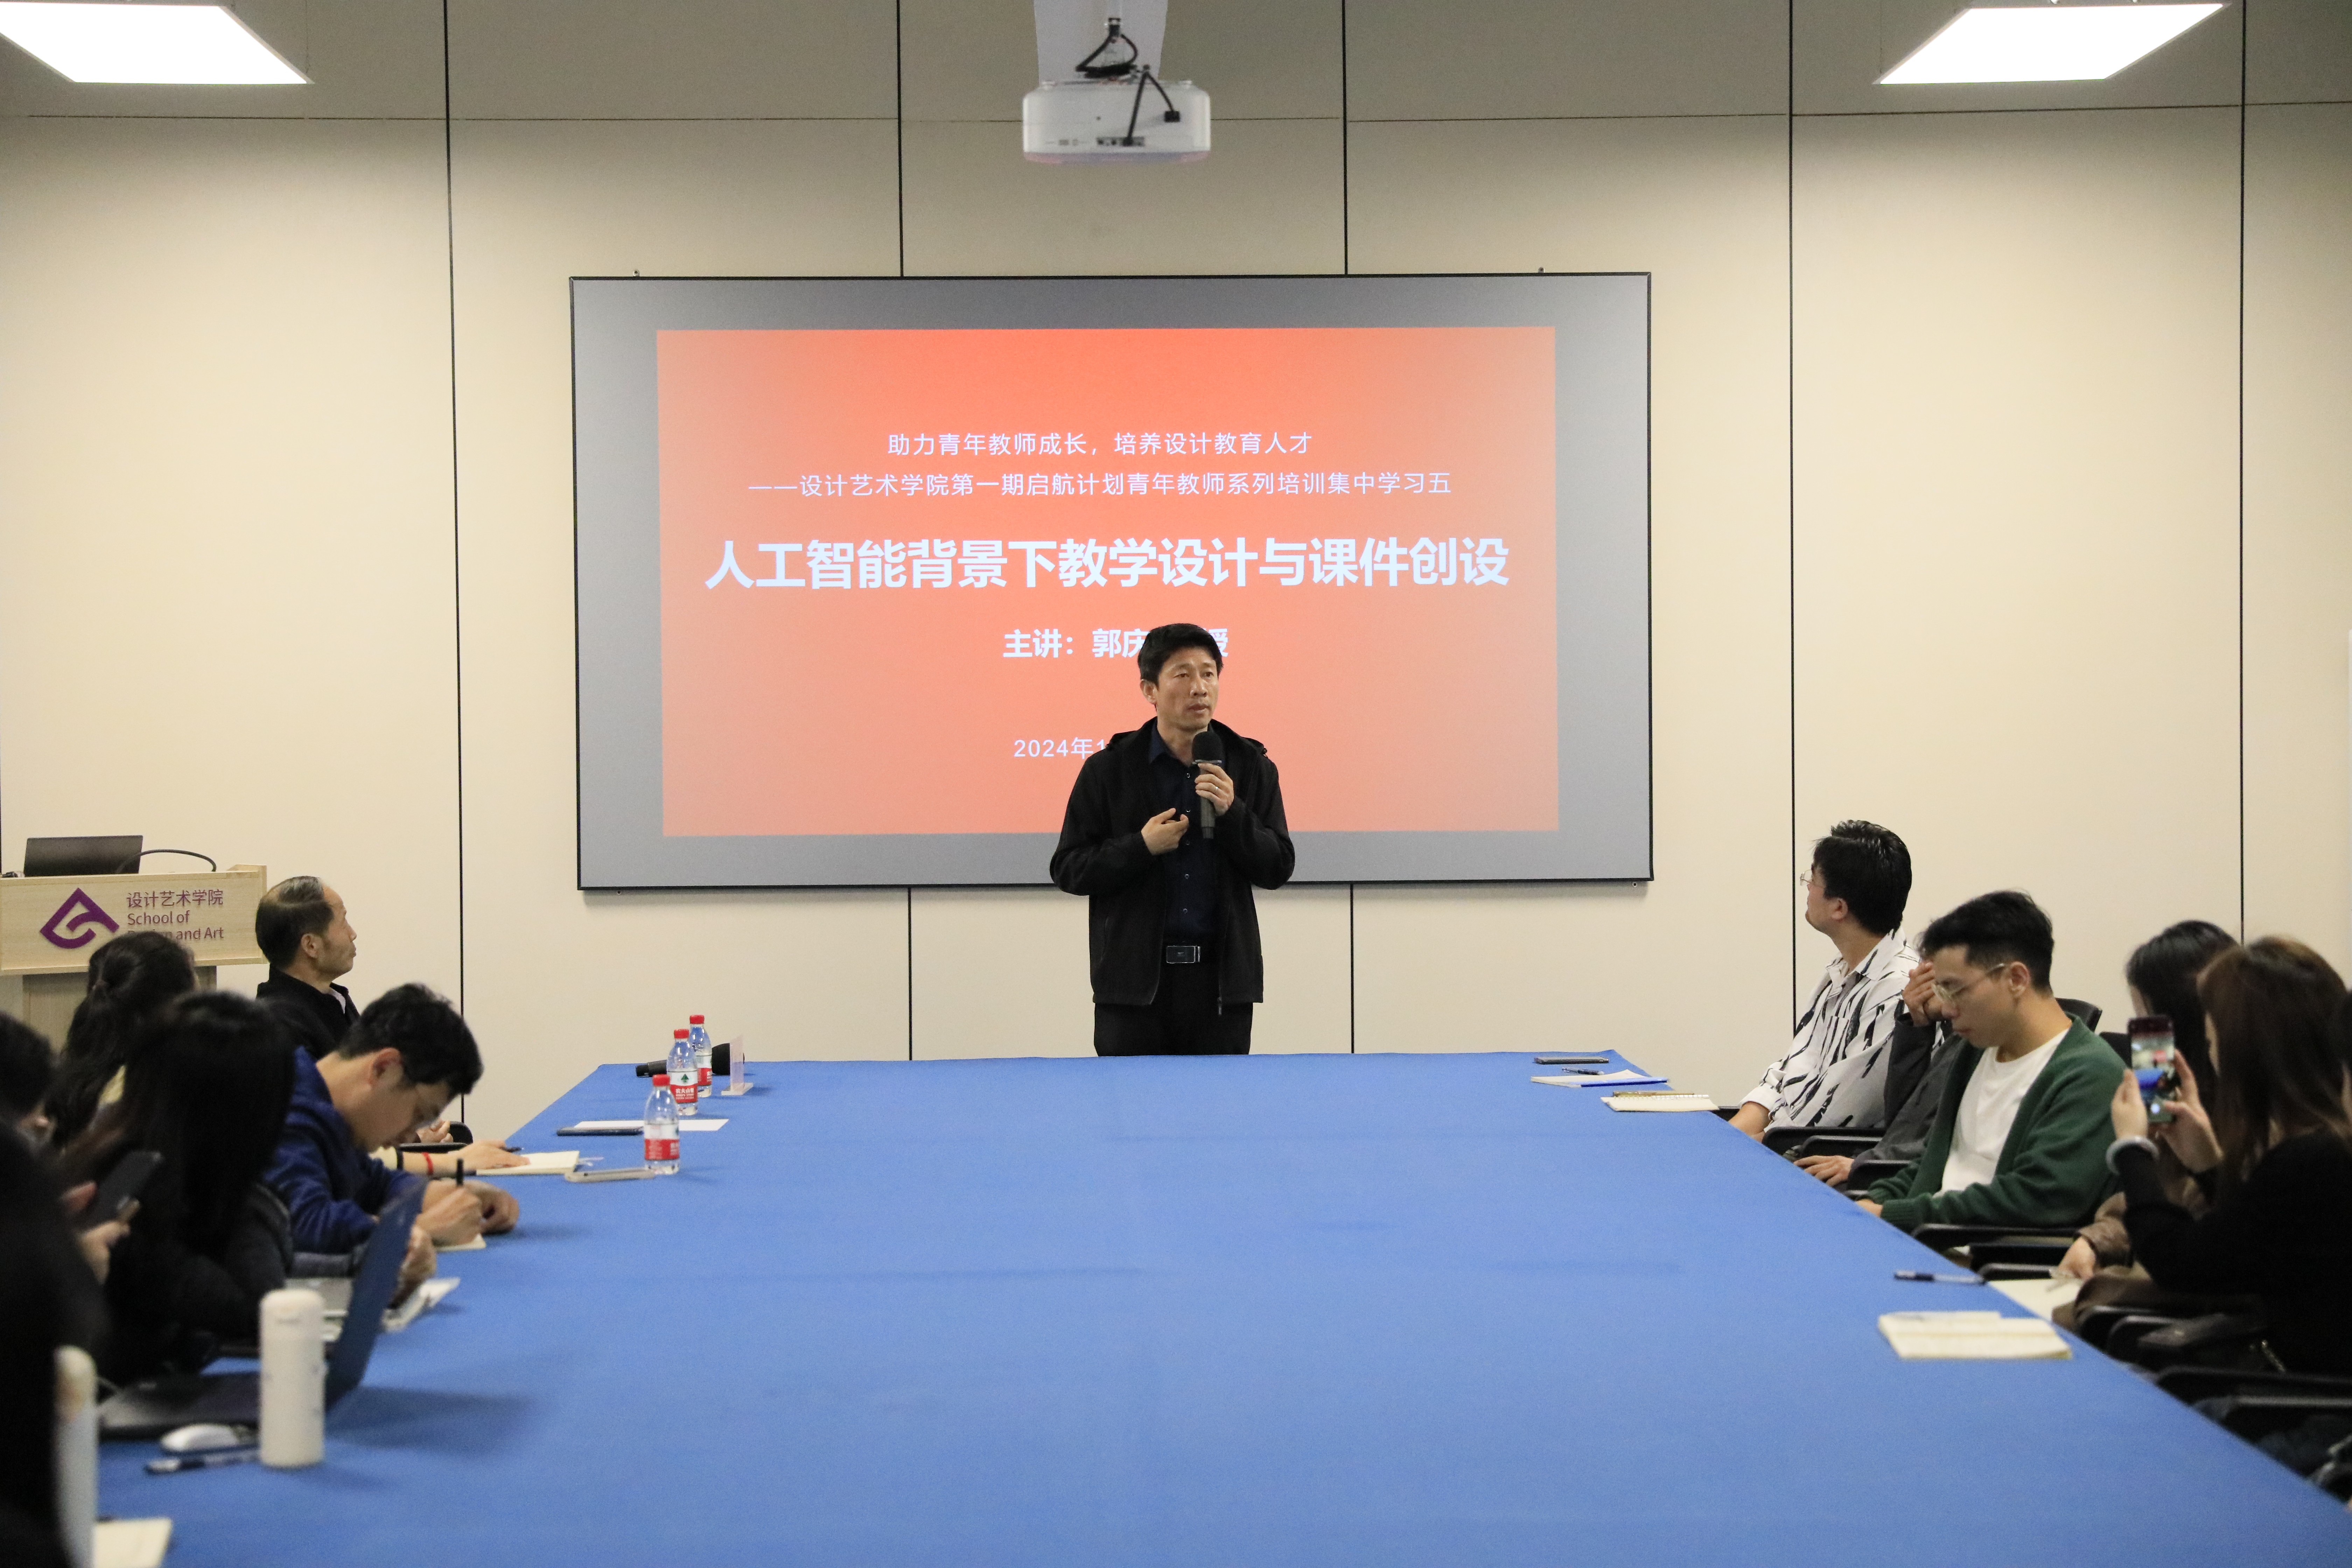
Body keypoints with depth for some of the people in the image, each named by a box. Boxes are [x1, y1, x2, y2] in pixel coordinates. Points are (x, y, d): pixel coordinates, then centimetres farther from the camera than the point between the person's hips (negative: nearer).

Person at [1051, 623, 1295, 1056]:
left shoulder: (1250, 767, 6)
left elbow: (1278, 869, 3)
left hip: (1221, 977, 2)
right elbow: (1068, 870, 0)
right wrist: (1142, 847, -14)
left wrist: (1232, 813, -13)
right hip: (1134, 978, -1)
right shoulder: (1108, 771, 1)